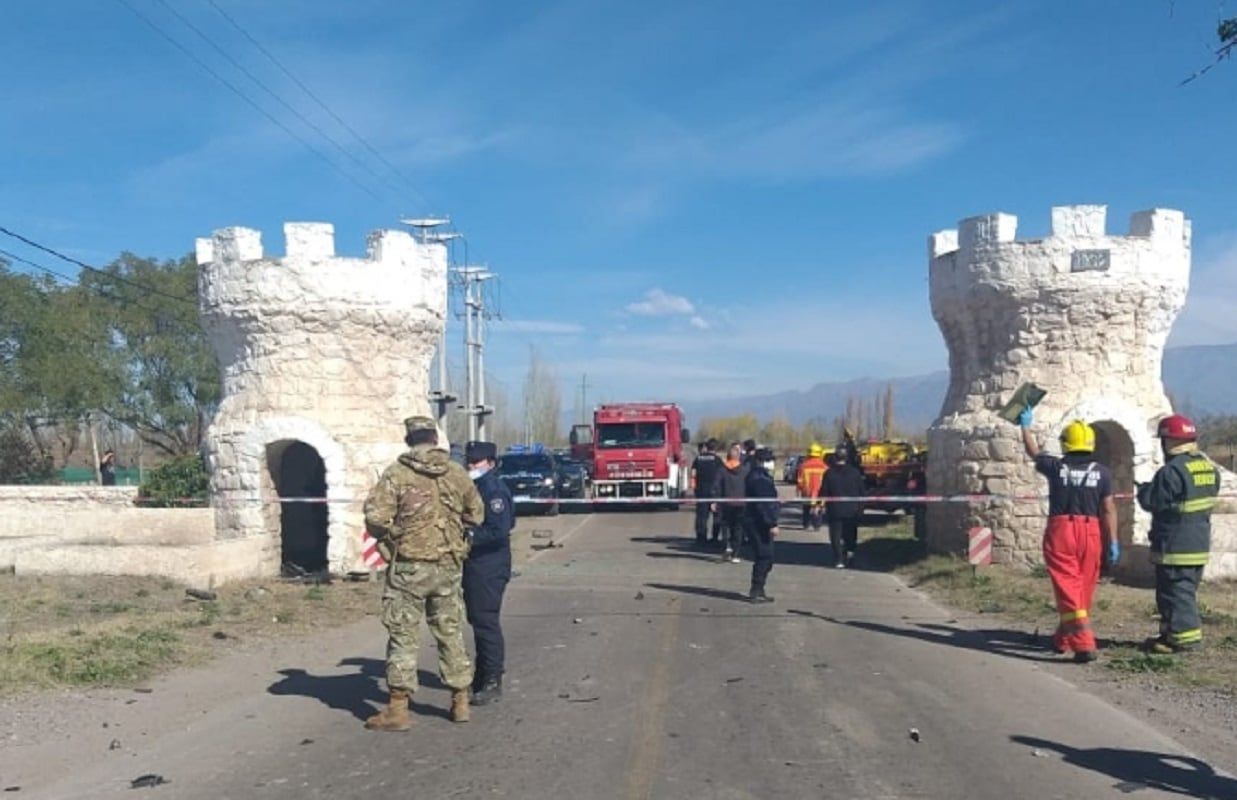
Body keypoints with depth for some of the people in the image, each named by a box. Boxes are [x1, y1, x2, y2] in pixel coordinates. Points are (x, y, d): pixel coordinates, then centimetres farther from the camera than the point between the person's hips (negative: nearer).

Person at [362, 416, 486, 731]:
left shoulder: (396, 473, -10)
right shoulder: (457, 473, 2)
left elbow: (375, 517, -16)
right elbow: (476, 514, 10)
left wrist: (387, 538, 3)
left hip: (409, 566, -3)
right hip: (448, 566, 4)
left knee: (403, 636, 3)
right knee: (451, 633, 15)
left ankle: (398, 708, 4)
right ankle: (460, 701, 21)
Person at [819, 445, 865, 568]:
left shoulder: (829, 473, -9)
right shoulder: (855, 472, -3)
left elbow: (823, 493, -6)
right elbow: (861, 492, 0)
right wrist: (860, 508, 6)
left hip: (835, 511, -2)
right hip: (852, 511, 2)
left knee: (836, 537, 3)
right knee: (851, 536, 17)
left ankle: (839, 560, -4)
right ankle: (850, 552, 1)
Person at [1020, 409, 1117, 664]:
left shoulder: (1056, 467, -1)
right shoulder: (1101, 472, 2)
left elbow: (1034, 453, 18)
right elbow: (1108, 509, 0)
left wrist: (1026, 427, 33)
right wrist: (1113, 542, 6)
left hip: (1060, 530, -2)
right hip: (1091, 532, 2)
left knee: (1068, 589, -3)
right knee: (1084, 591, 15)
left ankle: (1084, 644, -13)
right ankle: (1063, 639, 28)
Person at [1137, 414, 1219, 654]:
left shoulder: (1172, 470, -20)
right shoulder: (1209, 467, 7)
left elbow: (1151, 502, -17)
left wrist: (1144, 489, 4)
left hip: (1175, 545, -9)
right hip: (1200, 542, 9)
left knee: (1175, 591, -2)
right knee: (1187, 590, 15)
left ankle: (1183, 636, -2)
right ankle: (1171, 633, 23)